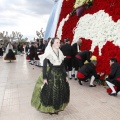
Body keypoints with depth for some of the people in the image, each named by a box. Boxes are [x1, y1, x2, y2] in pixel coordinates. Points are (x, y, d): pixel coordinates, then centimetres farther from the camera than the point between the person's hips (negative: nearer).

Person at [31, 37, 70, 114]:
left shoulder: (60, 53, 7)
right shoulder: (48, 54, -12)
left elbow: (62, 66, 12)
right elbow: (44, 66, -14)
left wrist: (65, 76, 11)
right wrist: (44, 78, -18)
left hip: (60, 75, 6)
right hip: (51, 75, -6)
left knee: (61, 91, 11)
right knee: (50, 91, 0)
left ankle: (57, 107, 30)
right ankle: (49, 108, 21)